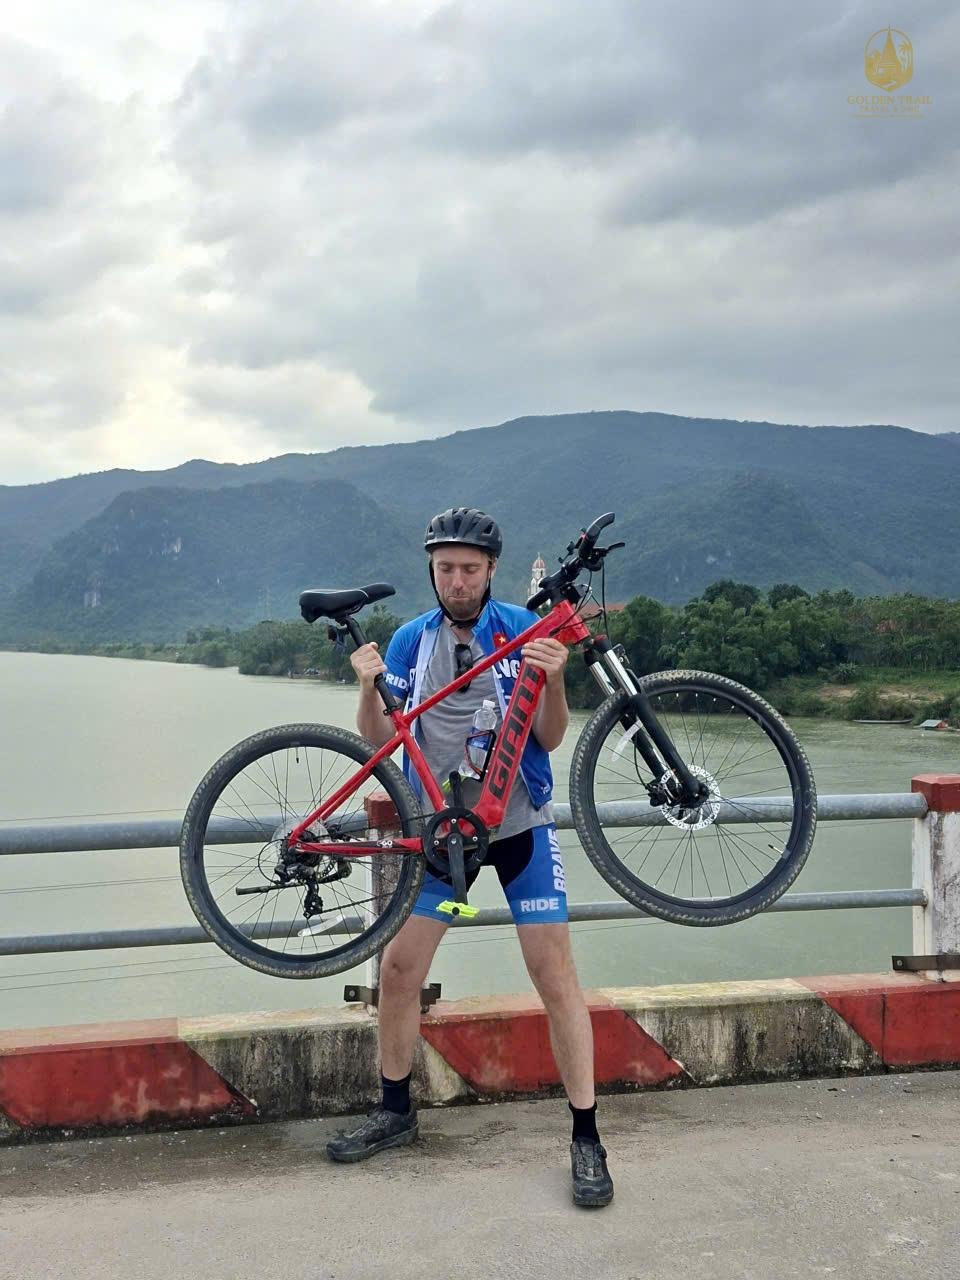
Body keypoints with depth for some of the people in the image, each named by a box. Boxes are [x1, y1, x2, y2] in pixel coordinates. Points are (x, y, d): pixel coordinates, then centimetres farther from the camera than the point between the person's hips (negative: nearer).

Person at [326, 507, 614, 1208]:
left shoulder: (523, 630, -5)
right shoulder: (412, 639, 3)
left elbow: (549, 739, -7)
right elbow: (381, 742, -1)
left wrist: (554, 679, -25)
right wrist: (369, 688, -19)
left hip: (519, 824, -3)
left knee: (555, 975, -6)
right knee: (400, 969, 3)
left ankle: (587, 1138, 6)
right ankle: (395, 1112, 24)